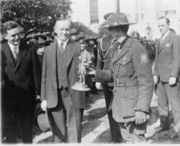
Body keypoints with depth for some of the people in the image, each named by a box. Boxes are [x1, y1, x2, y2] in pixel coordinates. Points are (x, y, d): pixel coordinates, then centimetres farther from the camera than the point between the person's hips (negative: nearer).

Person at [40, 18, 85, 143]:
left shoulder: (78, 47, 5)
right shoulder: (48, 50, 10)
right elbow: (45, 76, 10)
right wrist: (43, 98, 6)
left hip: (74, 96, -1)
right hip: (54, 97, 2)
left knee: (74, 133, 0)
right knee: (59, 133, 8)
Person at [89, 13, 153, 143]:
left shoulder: (137, 49, -17)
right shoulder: (117, 48, 9)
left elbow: (146, 82, -19)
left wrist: (142, 110, -22)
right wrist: (97, 74, 2)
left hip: (134, 107, -8)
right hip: (120, 105, 8)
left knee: (137, 140, -1)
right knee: (127, 140, 18)